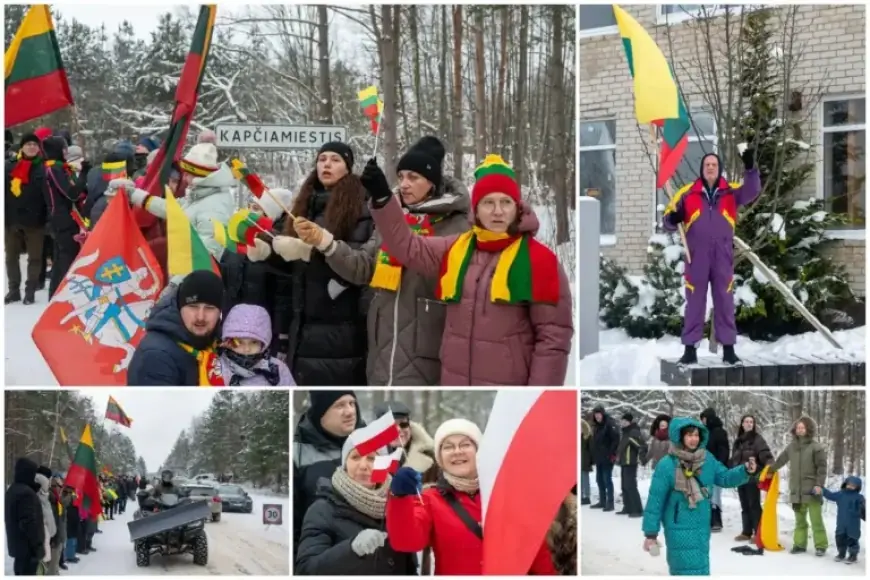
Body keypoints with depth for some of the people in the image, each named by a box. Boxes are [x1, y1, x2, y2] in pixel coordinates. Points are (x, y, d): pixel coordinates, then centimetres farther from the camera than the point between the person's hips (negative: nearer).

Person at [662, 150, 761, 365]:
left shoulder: (730, 192, 8)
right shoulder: (689, 193, 6)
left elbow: (752, 191, -8)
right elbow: (668, 219, 6)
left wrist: (750, 168, -23)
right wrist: (672, 219, -18)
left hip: (723, 256, 1)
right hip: (696, 256, -1)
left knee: (725, 302, 4)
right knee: (694, 302, 3)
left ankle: (728, 349, 10)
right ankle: (690, 349, 7)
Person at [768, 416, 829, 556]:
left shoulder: (816, 447, -8)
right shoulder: (792, 446, 8)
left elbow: (822, 468, -10)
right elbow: (781, 459, 22)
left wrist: (819, 485, -18)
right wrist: (771, 469, 32)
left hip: (811, 491, -5)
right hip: (796, 490, 5)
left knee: (816, 520, -4)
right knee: (799, 520, 13)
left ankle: (821, 546, 2)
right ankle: (800, 544, 19)